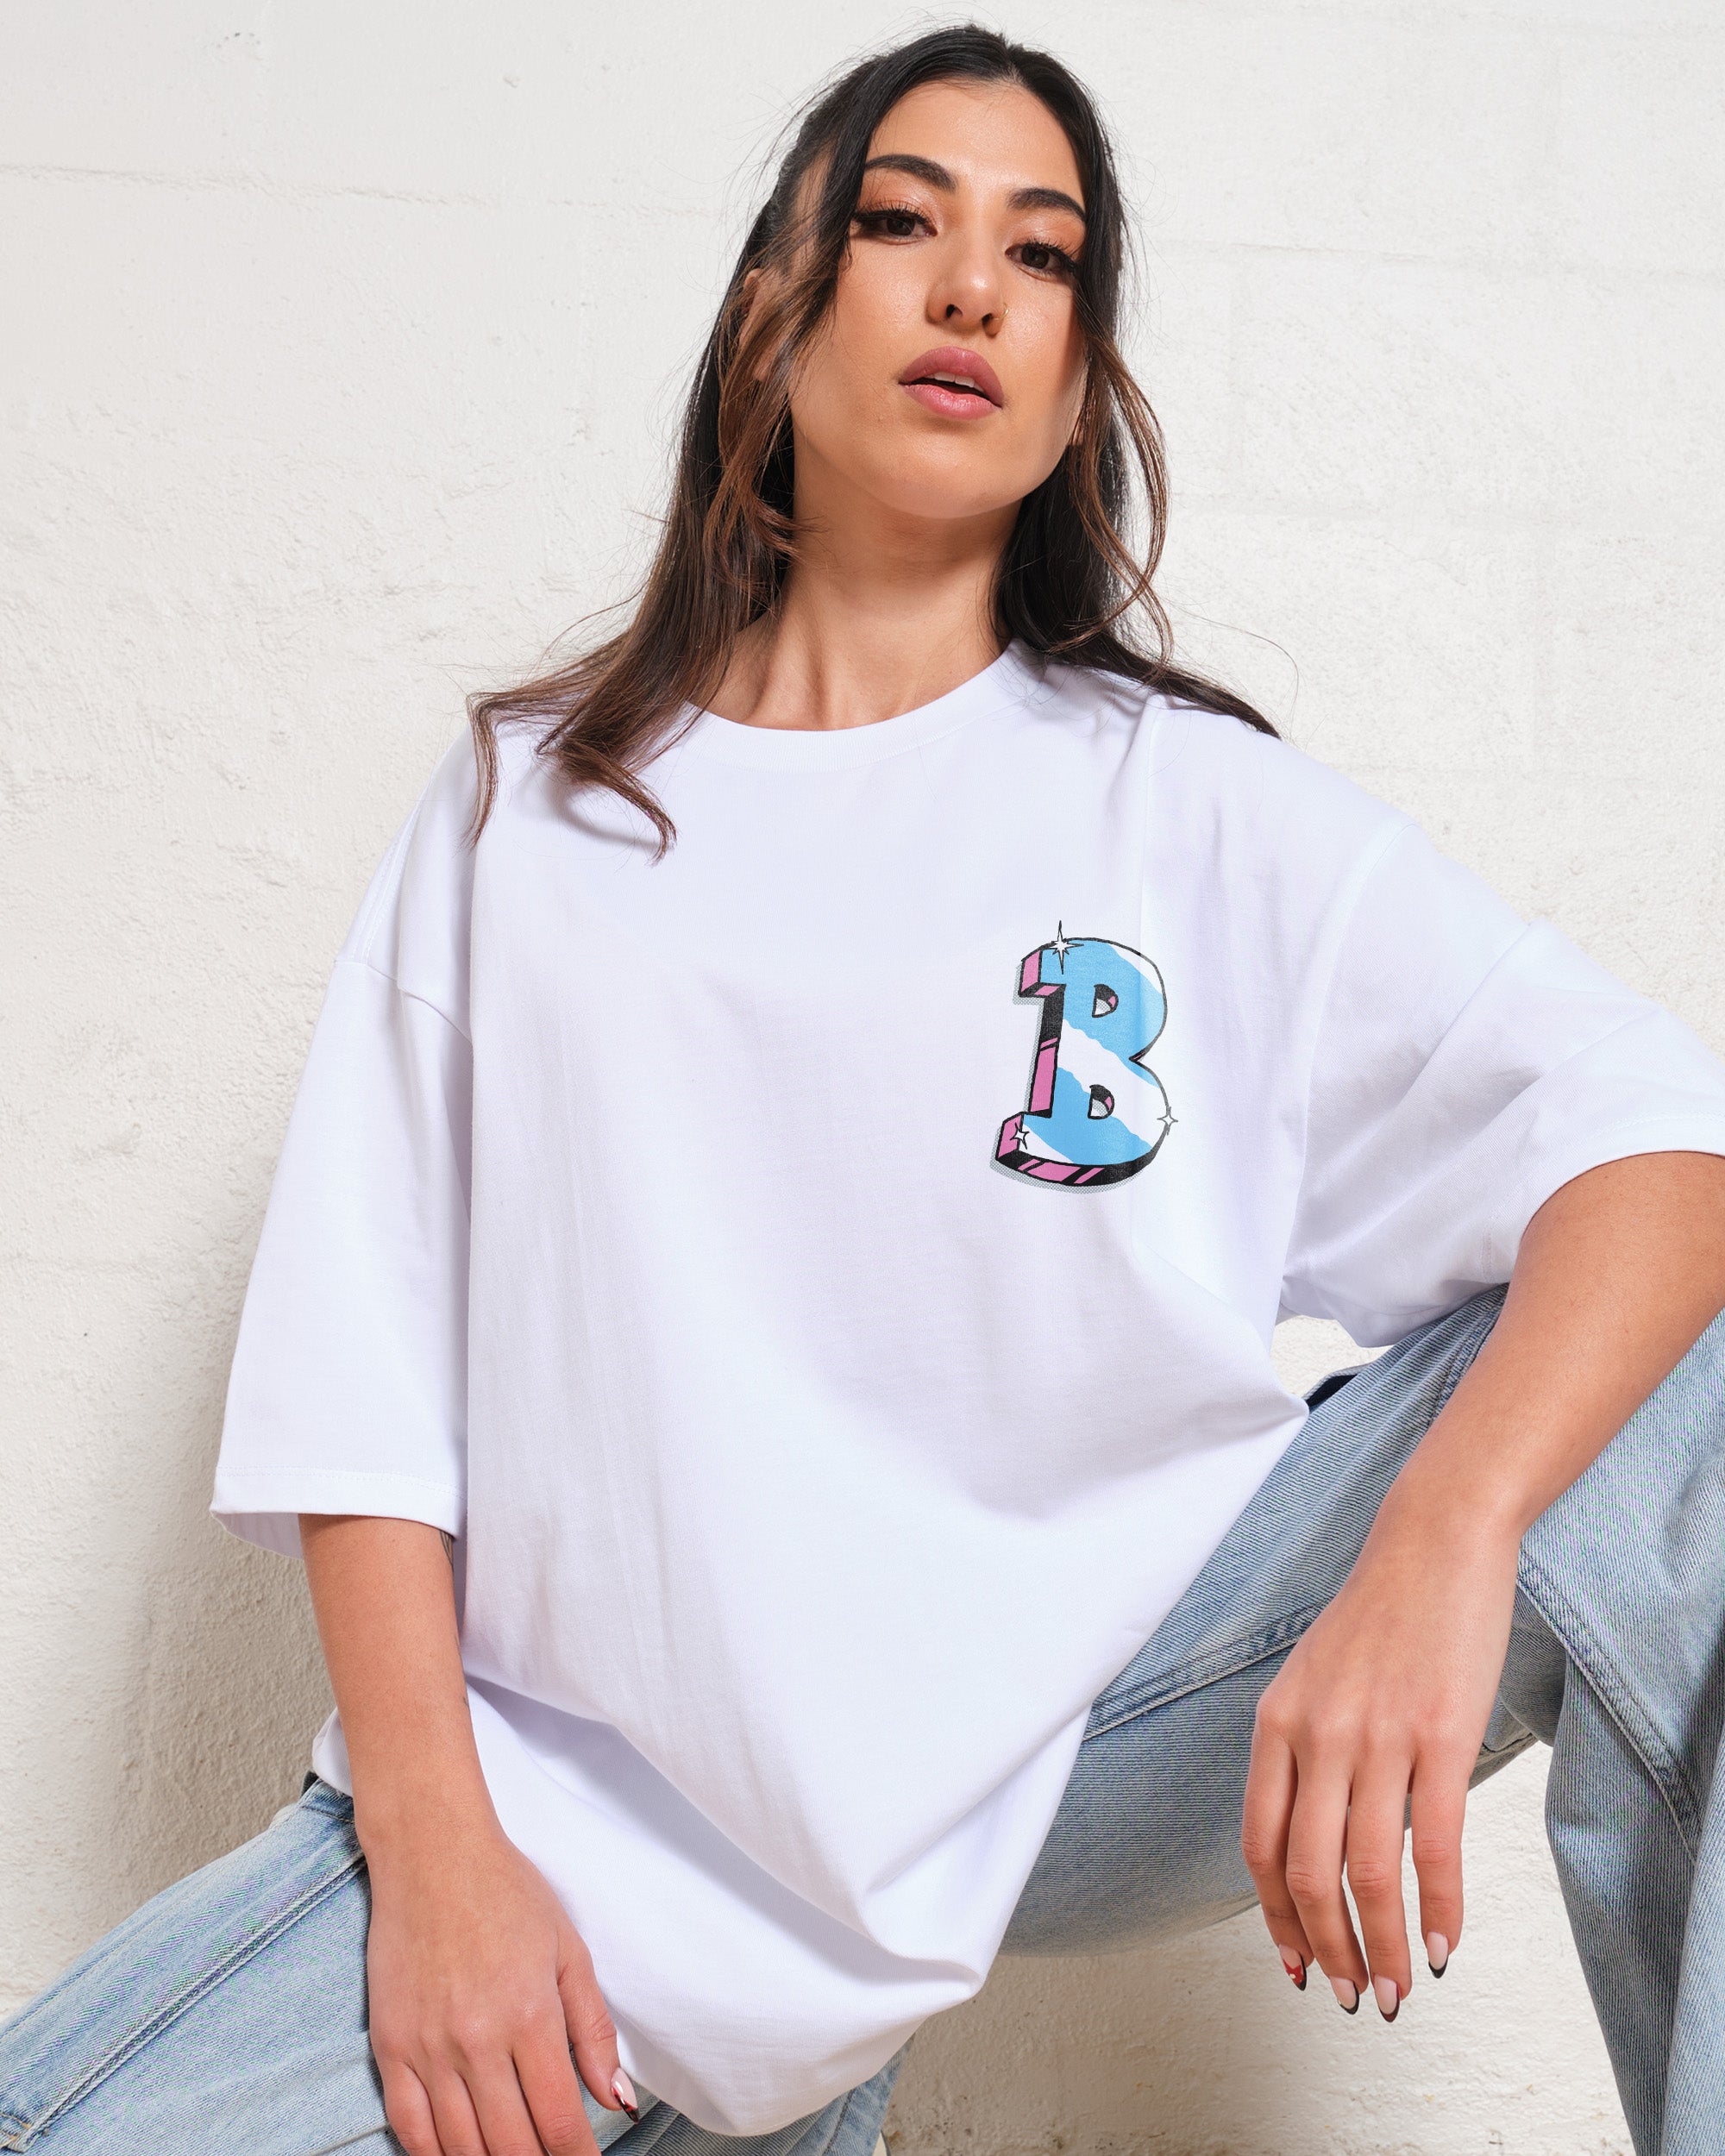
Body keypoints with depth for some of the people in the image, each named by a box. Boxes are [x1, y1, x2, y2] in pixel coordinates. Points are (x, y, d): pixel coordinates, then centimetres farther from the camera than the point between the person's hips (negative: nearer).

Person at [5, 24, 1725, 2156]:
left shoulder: (1196, 803, 2)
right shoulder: (529, 804, 6)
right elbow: (359, 1368, 2)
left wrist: (1442, 1540, -27)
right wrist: (433, 1849, -9)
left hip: (1120, 1725, -1)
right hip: (621, 1804, 2)